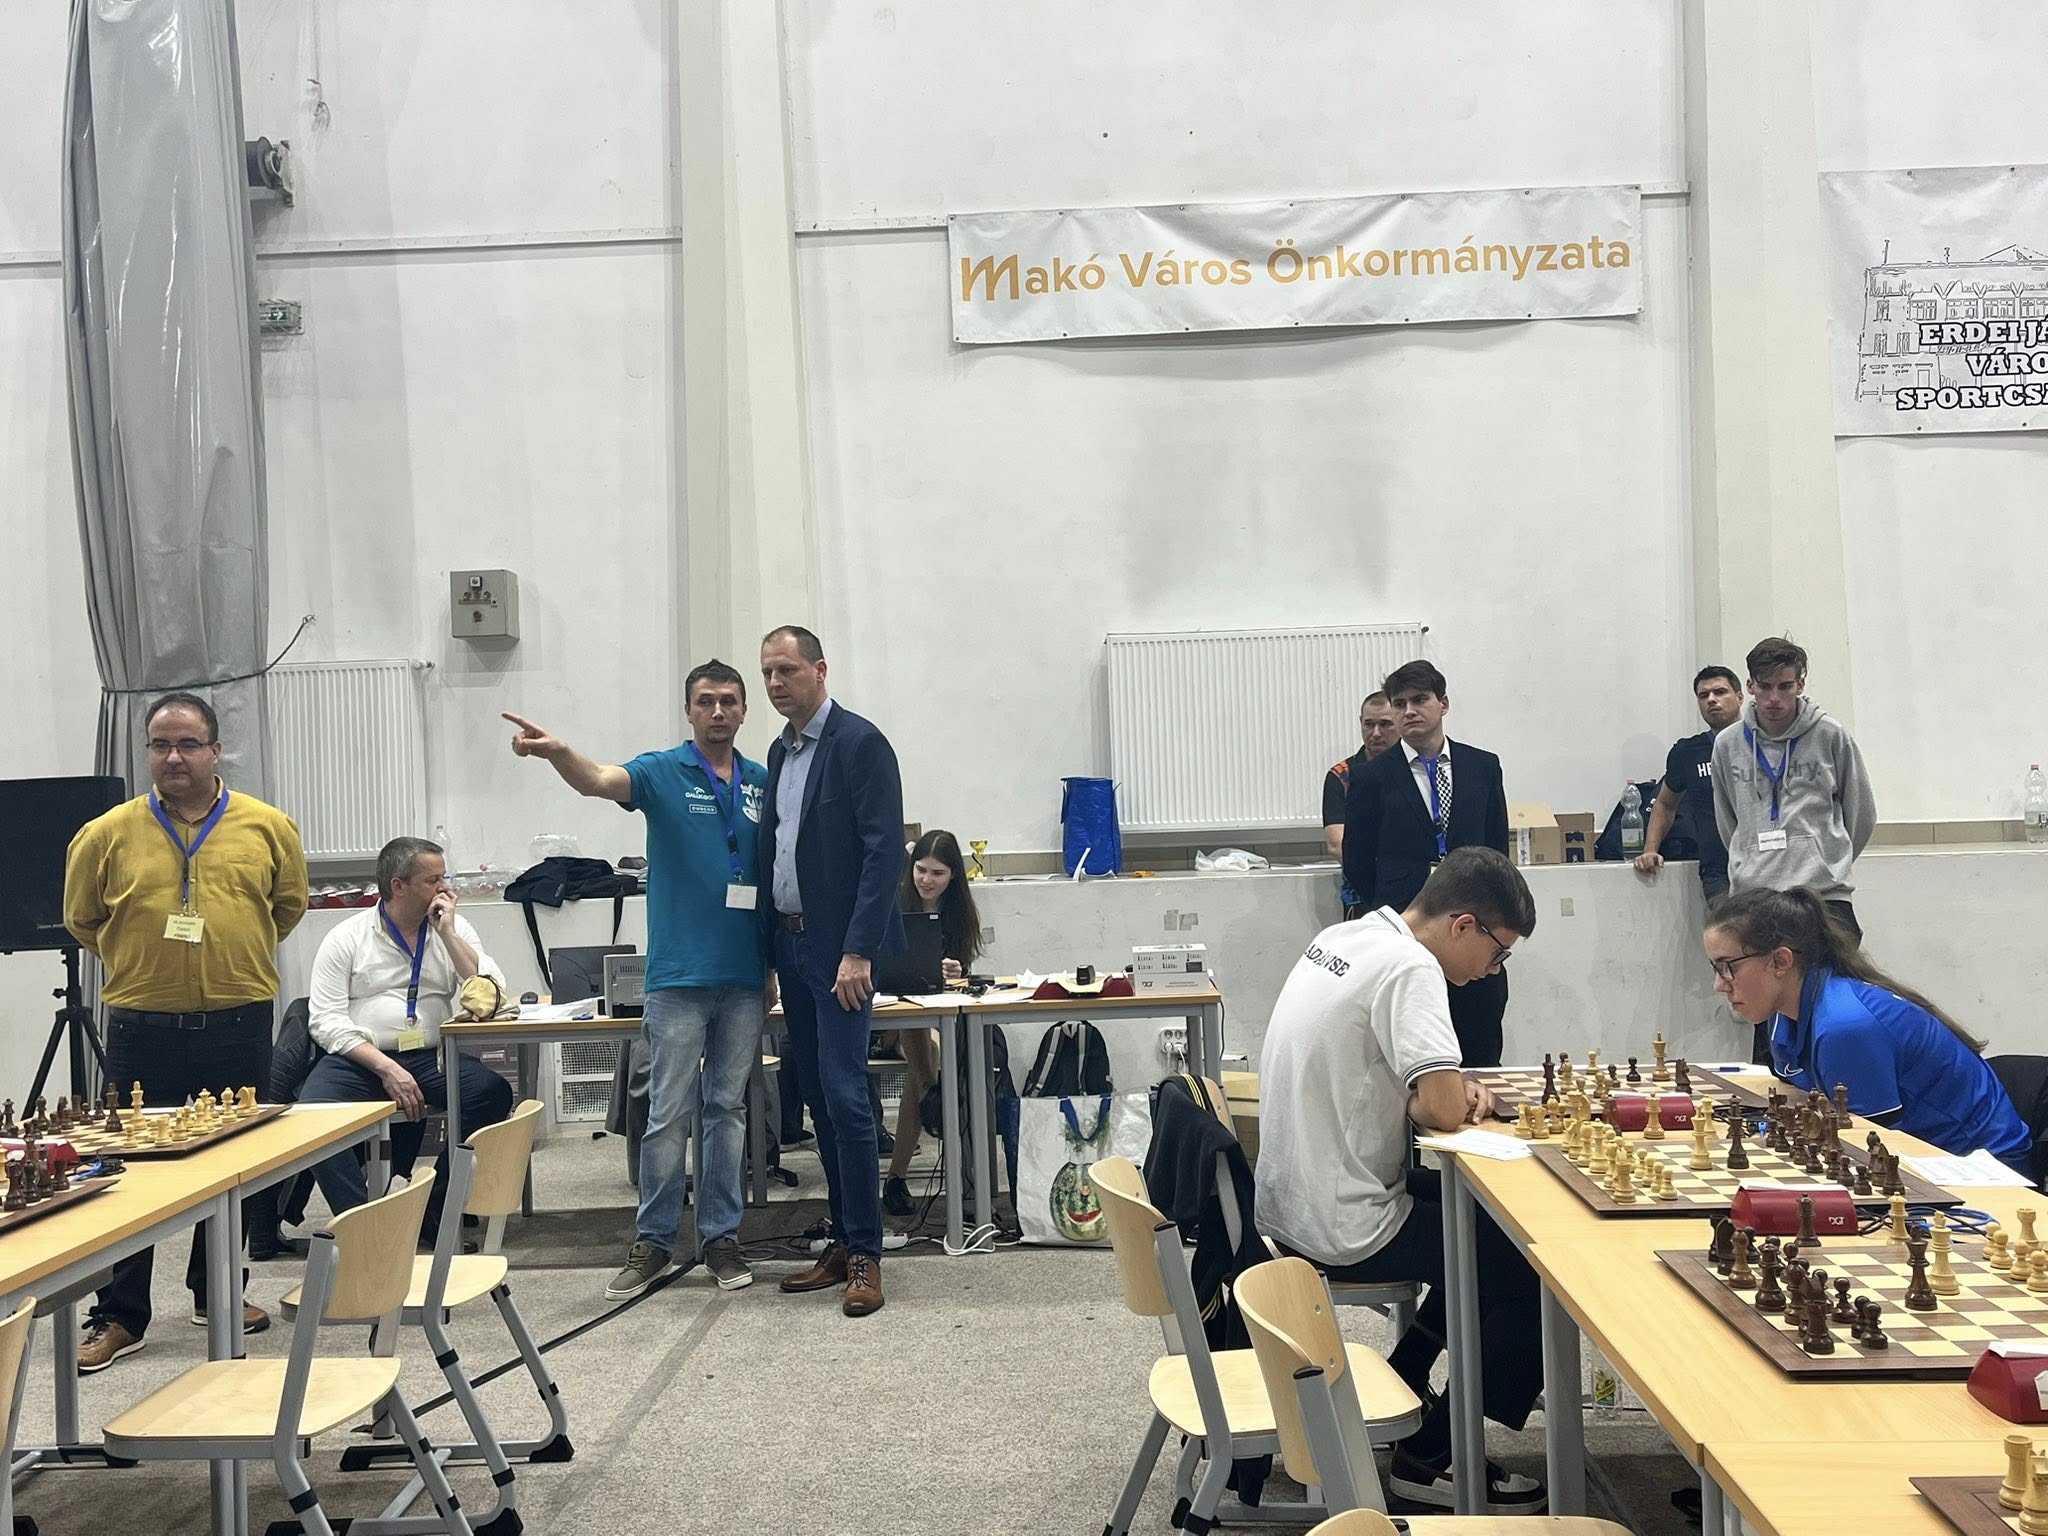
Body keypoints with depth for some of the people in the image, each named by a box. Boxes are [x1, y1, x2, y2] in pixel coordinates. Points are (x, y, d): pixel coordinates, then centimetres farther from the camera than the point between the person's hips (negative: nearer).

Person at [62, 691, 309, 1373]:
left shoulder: (269, 827, -2)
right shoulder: (107, 835, -4)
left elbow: (289, 905, 13)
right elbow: (82, 920, 12)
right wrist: (141, 964, 11)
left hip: (239, 1026, 1)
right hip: (141, 1029, -1)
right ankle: (119, 1316, 15)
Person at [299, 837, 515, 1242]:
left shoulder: (454, 929, 10)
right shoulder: (346, 937, 3)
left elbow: (491, 996, -2)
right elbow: (325, 1019, -5)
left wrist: (447, 934, -8)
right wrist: (385, 1067, -17)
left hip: (432, 1056, 2)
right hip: (358, 1057, -2)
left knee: (494, 1092, -26)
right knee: (313, 1111, -32)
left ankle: (433, 1216, -17)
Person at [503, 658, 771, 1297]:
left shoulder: (762, 783, 9)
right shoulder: (663, 772, -2)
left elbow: (775, 878, 13)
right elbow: (599, 781, -23)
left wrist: (773, 967, 10)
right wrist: (557, 751, -46)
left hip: (744, 979, 3)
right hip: (679, 975, -3)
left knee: (729, 1109, 10)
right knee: (669, 1113, 1)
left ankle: (721, 1235, 19)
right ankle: (653, 1241, 13)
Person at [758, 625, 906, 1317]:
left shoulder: (860, 743, -10)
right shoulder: (779, 752, 14)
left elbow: (884, 852, -16)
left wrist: (858, 951, -21)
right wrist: (768, 951, 13)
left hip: (840, 948, -8)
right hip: (789, 945, 8)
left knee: (844, 1096, -9)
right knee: (819, 1099, 11)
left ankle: (866, 1254, 1)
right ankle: (844, 1241, 20)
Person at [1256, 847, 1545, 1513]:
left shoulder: (1343, 937, 7)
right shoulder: (1409, 967, -21)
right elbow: (1446, 1109, -28)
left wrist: (1455, 1085, 2)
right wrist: (1460, 1096, -4)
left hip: (1291, 1202, 10)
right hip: (1343, 1229, -10)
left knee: (1485, 1219, 24)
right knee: (1537, 1267, -1)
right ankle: (1431, 1454, 7)